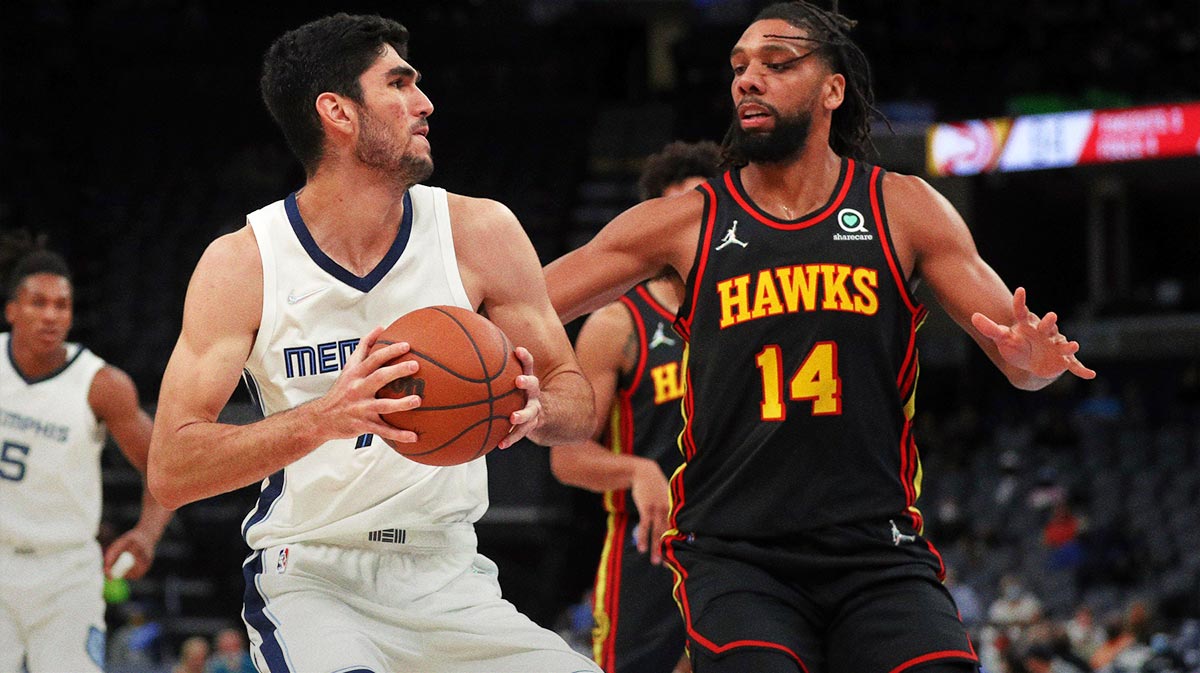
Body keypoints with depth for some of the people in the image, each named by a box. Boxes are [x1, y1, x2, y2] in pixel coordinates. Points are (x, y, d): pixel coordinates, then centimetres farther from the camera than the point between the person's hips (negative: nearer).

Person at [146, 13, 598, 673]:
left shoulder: (480, 232, -1)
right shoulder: (242, 263, -8)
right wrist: (323, 419, -29)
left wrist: (535, 411, -18)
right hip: (308, 576, -4)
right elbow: (170, 471, -13)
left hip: (448, 577, 4)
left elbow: (576, 400, 7)